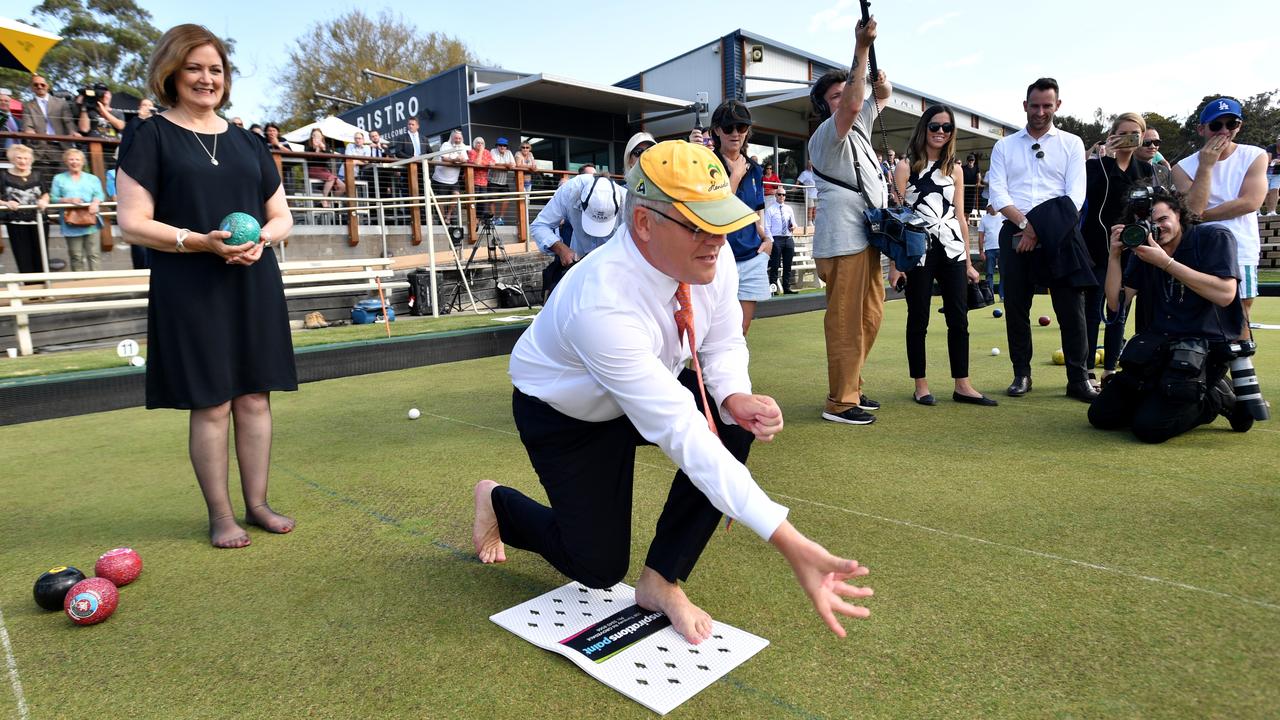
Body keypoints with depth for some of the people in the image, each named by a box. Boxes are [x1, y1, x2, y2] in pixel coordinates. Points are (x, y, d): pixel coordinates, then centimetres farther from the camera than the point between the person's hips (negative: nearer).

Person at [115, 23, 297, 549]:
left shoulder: (247, 142, 15)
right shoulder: (152, 137, 2)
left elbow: (282, 216, 16)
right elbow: (133, 224, -4)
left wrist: (263, 238, -6)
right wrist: (201, 241, -18)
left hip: (254, 287, 4)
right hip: (191, 292, -4)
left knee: (254, 397, 6)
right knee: (211, 404, -2)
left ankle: (257, 502, 19)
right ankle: (220, 515, 13)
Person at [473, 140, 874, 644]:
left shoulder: (711, 257, -21)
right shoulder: (601, 304, -41)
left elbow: (723, 343, -4)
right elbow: (680, 432, -45)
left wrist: (735, 397, -29)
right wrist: (789, 543, -48)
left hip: (652, 390, 6)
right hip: (564, 413, -5)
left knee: (735, 427, -22)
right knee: (599, 568, 0)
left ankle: (661, 580, -5)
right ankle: (498, 501, 29)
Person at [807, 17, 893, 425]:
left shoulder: (858, 127, 19)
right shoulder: (826, 134, -8)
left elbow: (882, 97, 27)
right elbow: (852, 107, -26)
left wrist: (879, 79, 4)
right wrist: (860, 49, -27)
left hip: (864, 236, 10)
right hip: (842, 241, -10)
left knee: (870, 316, 13)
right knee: (845, 321, -10)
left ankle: (851, 388, 23)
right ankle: (840, 402, -5)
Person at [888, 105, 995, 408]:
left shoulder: (955, 170, 14)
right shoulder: (906, 166, 0)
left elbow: (960, 217, 15)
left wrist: (968, 262, 12)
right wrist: (894, 263, -10)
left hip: (952, 250, 5)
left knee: (959, 319, 4)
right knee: (918, 320, 3)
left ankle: (962, 385, 12)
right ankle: (921, 385, 13)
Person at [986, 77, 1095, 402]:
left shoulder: (1072, 143, 9)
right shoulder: (1004, 146, 12)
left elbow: (1075, 195, -1)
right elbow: (997, 192, 1)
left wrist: (1041, 229, -12)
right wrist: (1025, 223, -13)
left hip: (1058, 235, -1)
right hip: (1015, 233, 1)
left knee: (1071, 307, -3)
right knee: (1016, 305, 4)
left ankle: (1079, 379, 4)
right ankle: (1021, 374, 15)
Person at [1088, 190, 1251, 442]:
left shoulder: (1214, 238, -3)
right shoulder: (1143, 249, 11)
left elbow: (1225, 294, -18)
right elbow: (1116, 303, 6)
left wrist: (1165, 262, -19)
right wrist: (1114, 255, -4)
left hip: (1206, 347, -5)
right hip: (1159, 348, 6)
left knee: (1149, 426, -22)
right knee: (1100, 415, -5)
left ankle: (1216, 398, 5)